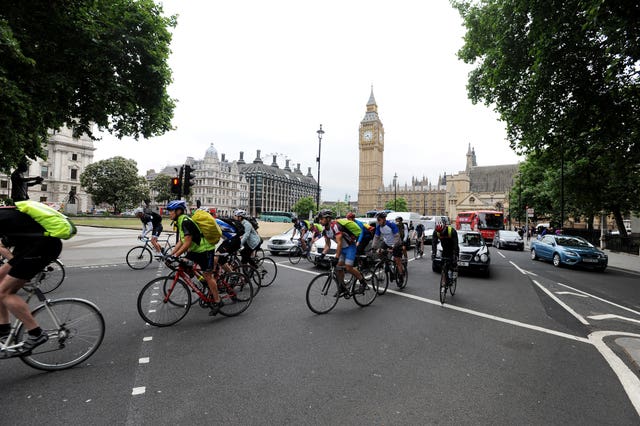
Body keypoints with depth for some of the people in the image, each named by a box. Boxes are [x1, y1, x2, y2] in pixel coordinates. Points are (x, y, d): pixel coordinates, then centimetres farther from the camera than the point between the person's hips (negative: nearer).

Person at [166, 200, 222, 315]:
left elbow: (187, 243, -27)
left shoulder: (185, 221, -22)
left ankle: (217, 301, 7)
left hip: (205, 250, -10)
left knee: (207, 275, -5)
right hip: (195, 249, 10)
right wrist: (170, 254, 5)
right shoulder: (181, 222, 9)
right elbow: (180, 241, 11)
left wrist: (175, 255, -25)